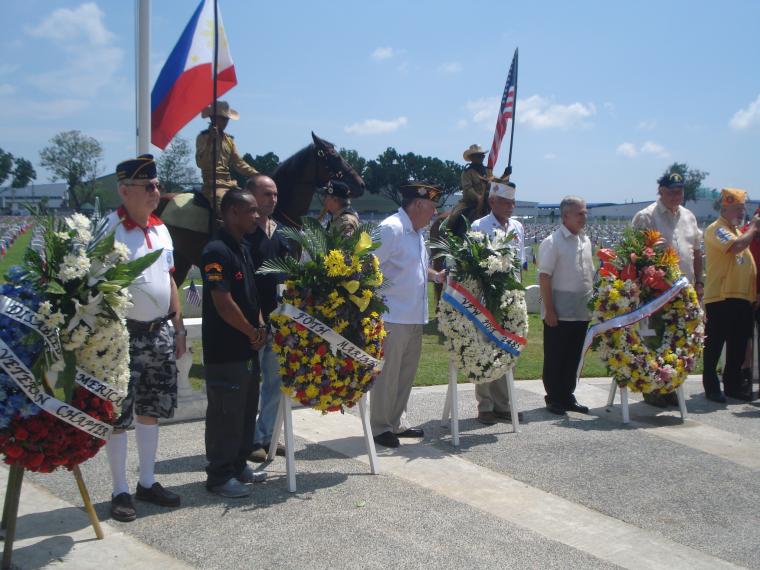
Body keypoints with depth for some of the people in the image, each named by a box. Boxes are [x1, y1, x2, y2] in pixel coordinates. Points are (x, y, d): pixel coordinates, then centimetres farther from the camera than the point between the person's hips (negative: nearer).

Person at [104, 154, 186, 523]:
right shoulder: (109, 230, -13)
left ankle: (147, 482, 28)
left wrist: (178, 329, 15)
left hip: (159, 331, 7)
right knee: (118, 416, 2)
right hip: (124, 334, -7)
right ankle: (120, 491, 14)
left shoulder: (160, 229, 10)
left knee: (151, 410, 15)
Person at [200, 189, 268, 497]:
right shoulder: (216, 252, -18)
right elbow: (223, 302, -21)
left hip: (247, 347, 9)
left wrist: (260, 325, 3)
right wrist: (252, 332, -10)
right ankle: (219, 476, 12)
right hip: (225, 350, -9)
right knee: (226, 413, 0)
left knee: (247, 409, 17)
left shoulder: (244, 248, 12)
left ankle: (239, 465, 30)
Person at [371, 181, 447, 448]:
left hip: (414, 316, 10)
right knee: (387, 374, -1)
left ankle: (397, 422, 29)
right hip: (393, 316, -10)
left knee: (406, 372, 16)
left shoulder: (417, 232, 15)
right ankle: (379, 427, 10)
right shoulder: (391, 228, -15)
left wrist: (436, 275, 10)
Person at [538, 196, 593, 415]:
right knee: (554, 358, 4)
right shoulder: (552, 242, -11)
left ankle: (568, 397, 25)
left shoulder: (585, 240, 12)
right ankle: (554, 399, 15)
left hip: (582, 313, 7)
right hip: (559, 314, -7)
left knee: (573, 358, 13)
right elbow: (544, 278, -13)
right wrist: (549, 310, -16)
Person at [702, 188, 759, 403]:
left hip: (742, 296, 9)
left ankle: (733, 385, 22)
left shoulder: (738, 231, 21)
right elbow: (736, 247, -23)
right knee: (715, 344, -2)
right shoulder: (716, 229, -7)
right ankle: (711, 386, 5)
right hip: (721, 296, -9)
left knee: (739, 344, 12)